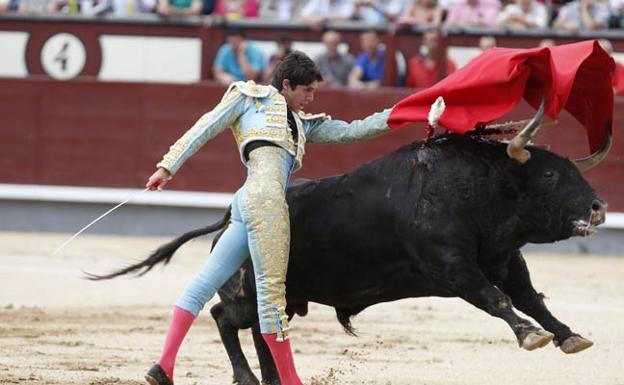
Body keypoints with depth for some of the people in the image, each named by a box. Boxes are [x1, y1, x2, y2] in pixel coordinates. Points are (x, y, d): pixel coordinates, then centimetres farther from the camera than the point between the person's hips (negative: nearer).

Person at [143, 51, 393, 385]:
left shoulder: (302, 124, 31)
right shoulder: (251, 97, 13)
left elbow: (348, 132, 28)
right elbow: (205, 129, 10)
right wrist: (168, 166, 4)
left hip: (248, 206, 8)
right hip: (264, 197, -8)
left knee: (207, 281, 2)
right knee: (272, 286, -6)